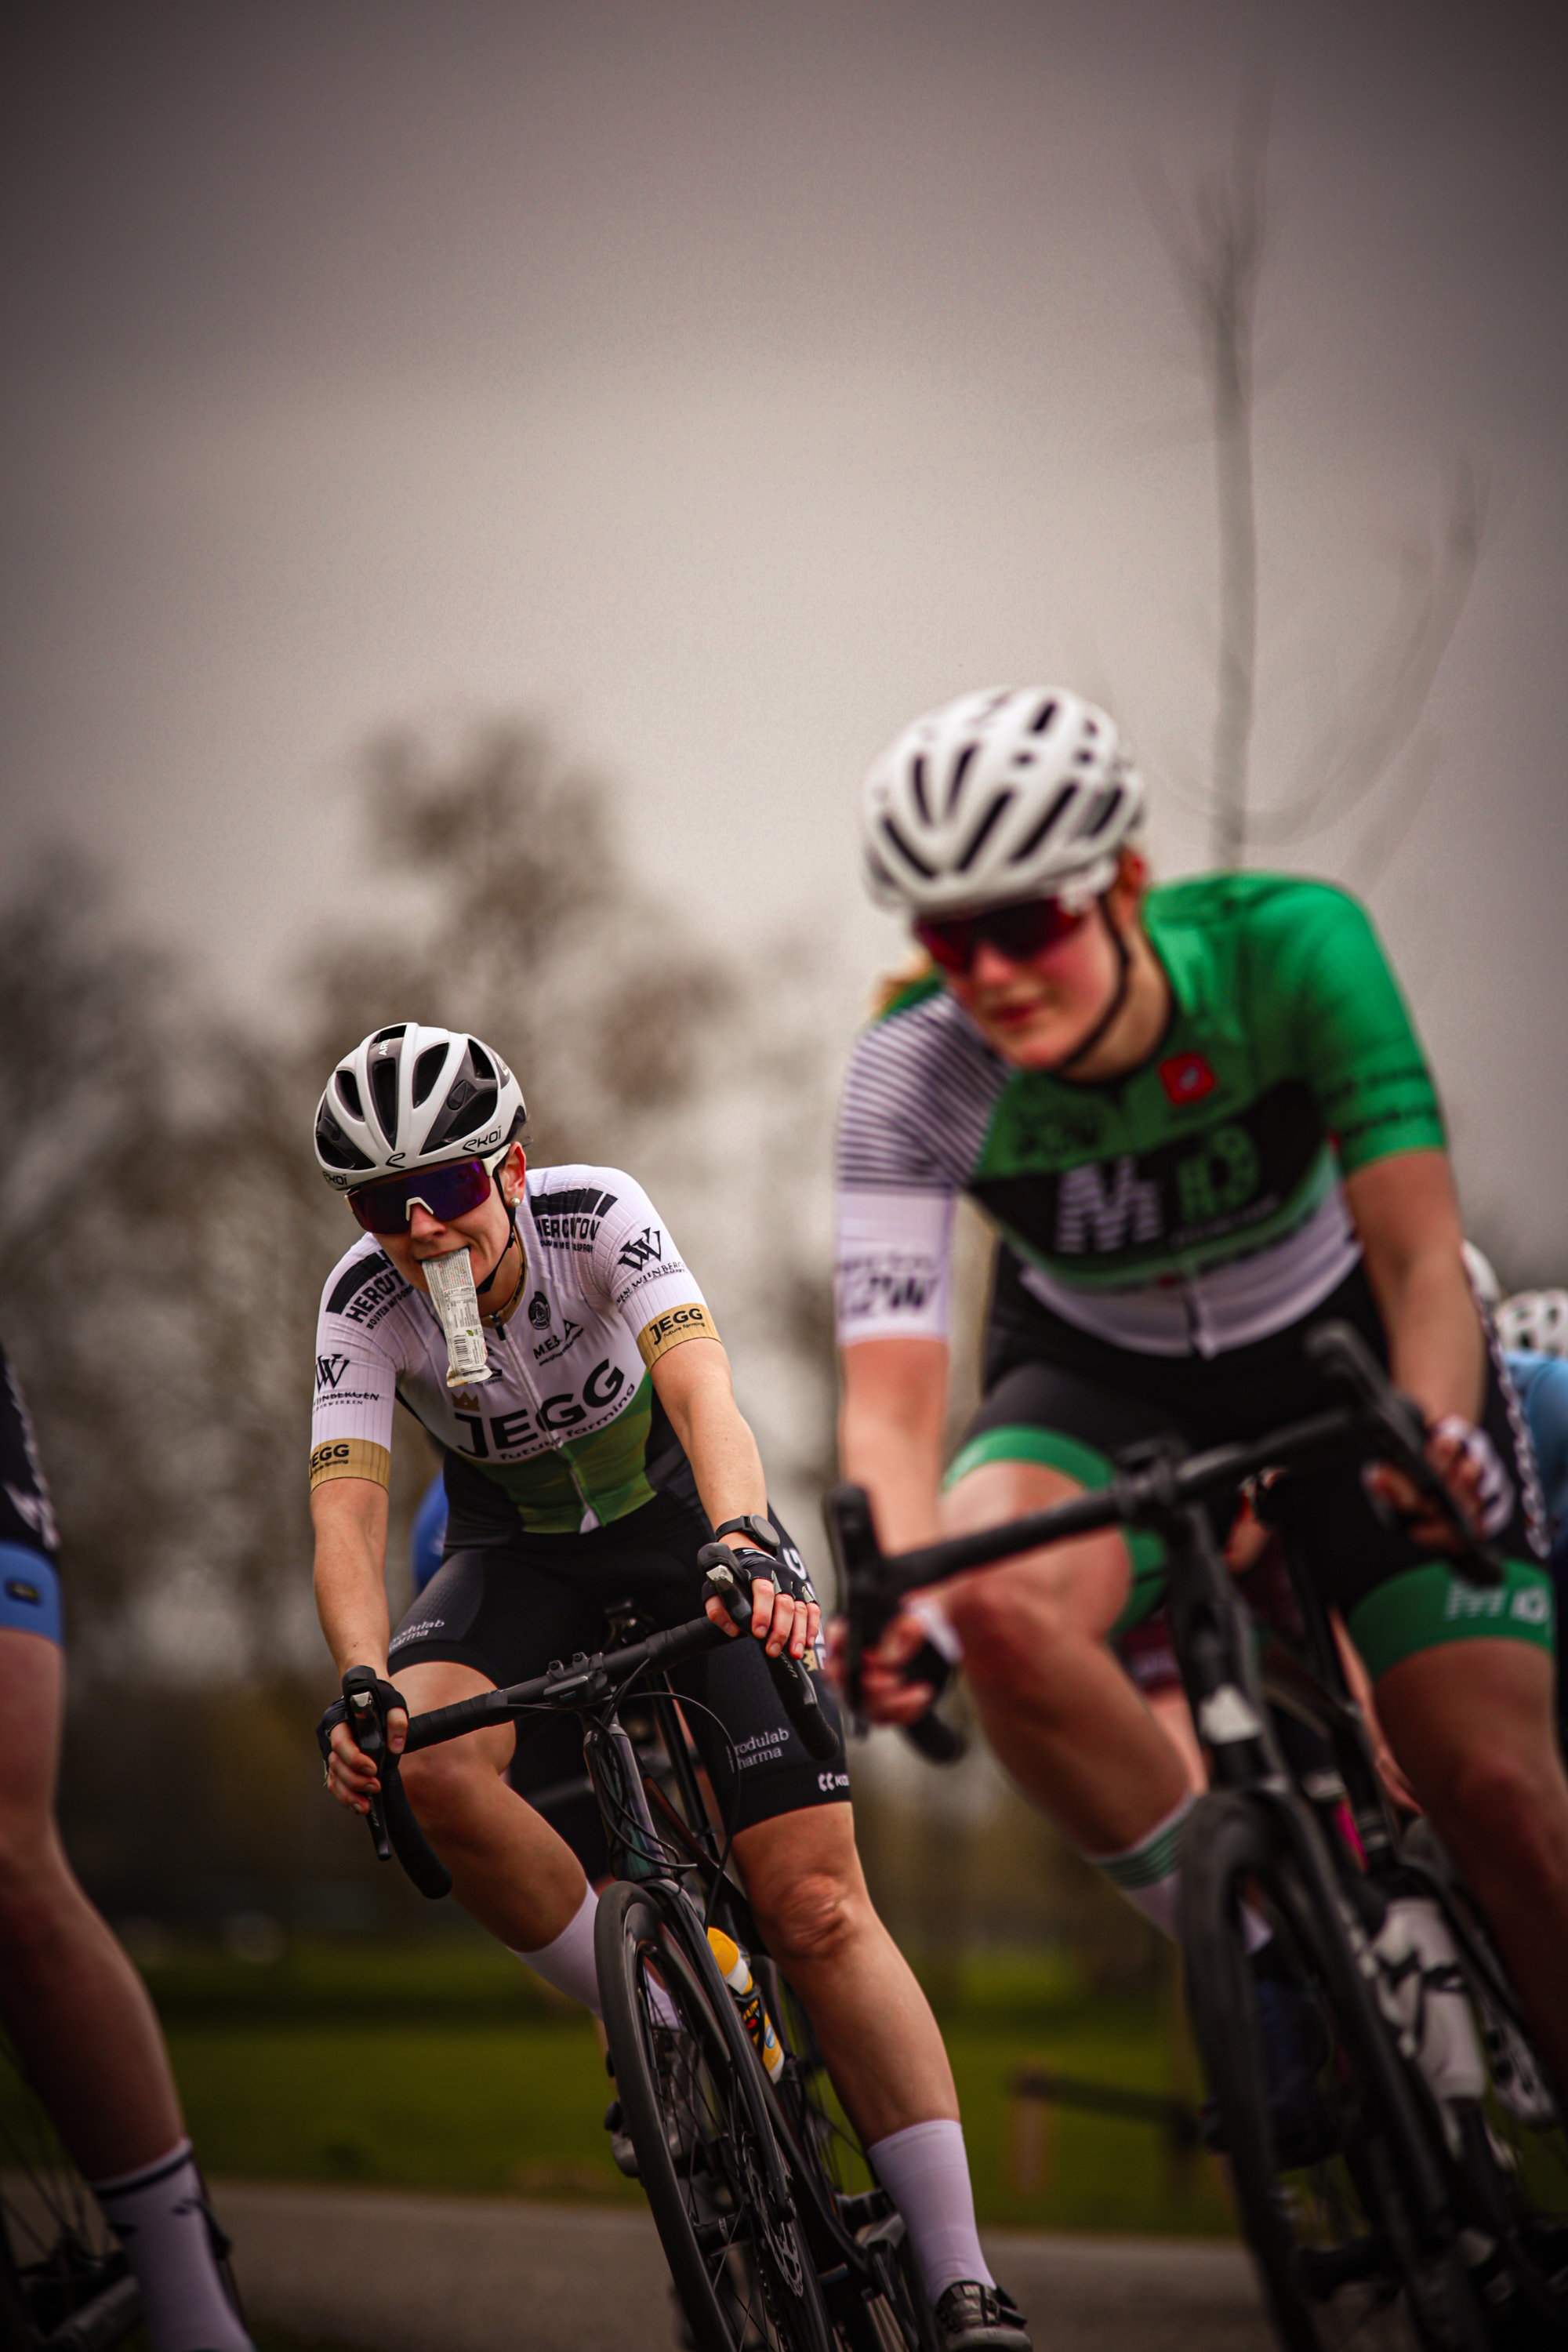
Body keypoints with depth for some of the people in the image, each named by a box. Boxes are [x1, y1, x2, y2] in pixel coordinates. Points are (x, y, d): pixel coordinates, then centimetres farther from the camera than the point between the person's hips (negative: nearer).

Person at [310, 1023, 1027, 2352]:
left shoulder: (598, 1218, -27)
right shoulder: (365, 1305, -21)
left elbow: (703, 1392, -41)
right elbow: (347, 1511, -30)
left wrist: (747, 1548, -60)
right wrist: (362, 1685, -48)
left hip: (682, 1527, -2)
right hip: (518, 1559, 2)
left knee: (816, 1903, -16)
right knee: (419, 1761, -33)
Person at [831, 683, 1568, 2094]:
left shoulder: (1285, 946, -29)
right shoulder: (913, 1071, -27)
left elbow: (1419, 1255, -33)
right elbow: (891, 1393, -34)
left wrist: (1434, 1431, -55)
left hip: (1337, 1343, 0)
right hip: (1100, 1374, 1)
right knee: (999, 1599, -34)